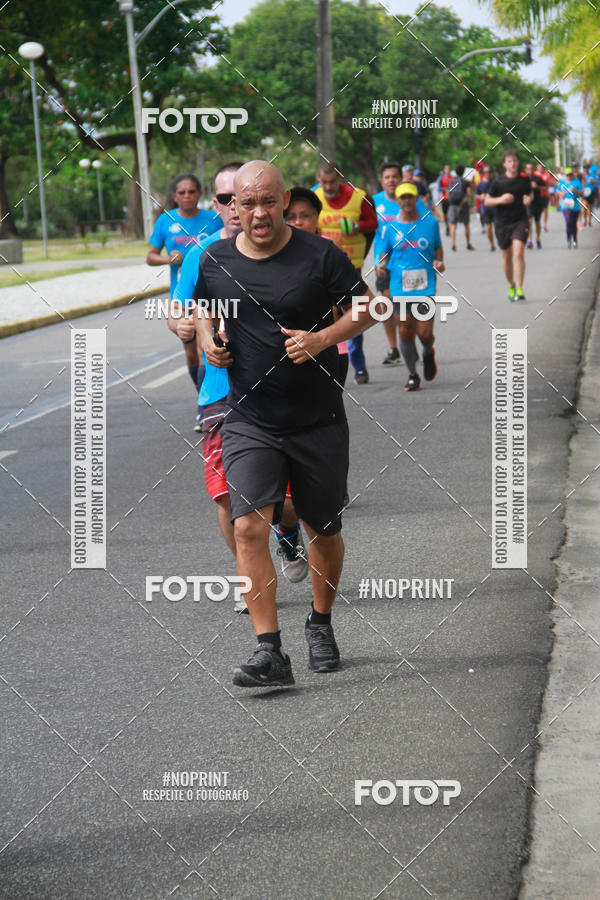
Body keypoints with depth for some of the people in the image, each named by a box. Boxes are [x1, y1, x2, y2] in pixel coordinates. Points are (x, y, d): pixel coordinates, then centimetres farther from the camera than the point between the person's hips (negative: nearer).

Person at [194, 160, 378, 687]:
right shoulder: (215, 262, 1)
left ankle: (321, 624, 37)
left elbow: (368, 307, -1)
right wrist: (208, 339, -1)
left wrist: (323, 338, -17)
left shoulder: (319, 256, -8)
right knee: (249, 527, -17)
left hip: (319, 421, -1)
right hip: (249, 422, 1)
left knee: (324, 530, 12)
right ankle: (270, 652, -17)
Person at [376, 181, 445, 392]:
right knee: (405, 332, 1)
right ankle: (412, 376, 16)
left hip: (425, 287, -1)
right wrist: (381, 265, -10)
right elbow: (386, 252, 12)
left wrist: (439, 262, -3)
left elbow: (438, 247, 16)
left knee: (425, 333, -7)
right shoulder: (391, 228, 4)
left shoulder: (431, 223, 5)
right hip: (399, 287, 1)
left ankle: (428, 354, 29)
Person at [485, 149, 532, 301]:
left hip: (520, 221, -1)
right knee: (506, 256, 11)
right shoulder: (497, 181, -4)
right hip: (502, 222, 1)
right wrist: (500, 200, -17)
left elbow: (529, 194, 19)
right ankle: (511, 285, 33)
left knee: (518, 253, -17)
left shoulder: (524, 179, 1)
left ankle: (519, 289, -17)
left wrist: (528, 199, -5)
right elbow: (487, 201, 2)